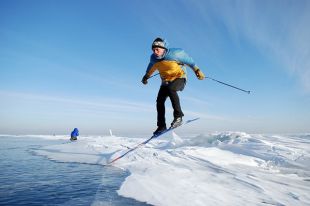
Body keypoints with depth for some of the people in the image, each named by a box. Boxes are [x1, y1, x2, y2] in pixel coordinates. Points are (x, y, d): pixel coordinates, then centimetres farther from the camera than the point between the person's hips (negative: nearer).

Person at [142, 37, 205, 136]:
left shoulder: (174, 54, -21)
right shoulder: (153, 58, -6)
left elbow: (188, 60, -9)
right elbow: (151, 67, 17)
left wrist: (197, 70, -8)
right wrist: (146, 76, 31)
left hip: (179, 78, -5)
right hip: (166, 81, 5)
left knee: (170, 89, -37)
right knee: (159, 101, -10)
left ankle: (178, 116, -29)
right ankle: (161, 126, 0)